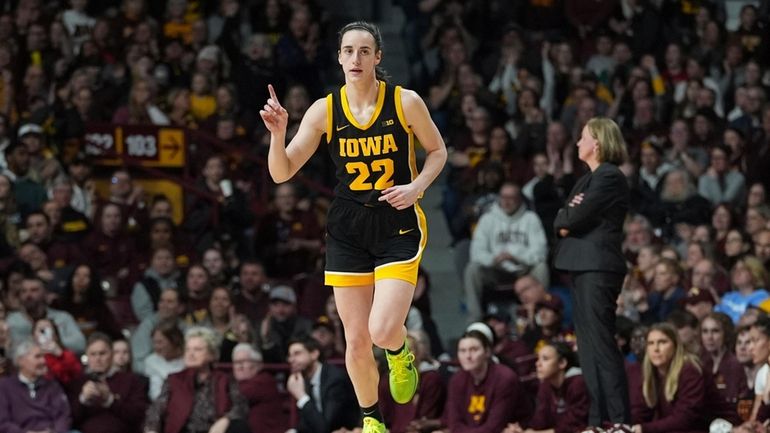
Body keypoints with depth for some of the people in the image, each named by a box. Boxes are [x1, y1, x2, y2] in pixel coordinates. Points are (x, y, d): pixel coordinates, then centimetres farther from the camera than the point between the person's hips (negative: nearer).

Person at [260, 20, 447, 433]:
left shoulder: (405, 102, -6)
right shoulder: (324, 110, -3)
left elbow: (437, 151, 9)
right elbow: (281, 173, -2)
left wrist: (416, 186, -9)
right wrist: (278, 133, -21)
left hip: (398, 226, -2)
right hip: (348, 229, 2)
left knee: (383, 331, -18)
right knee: (356, 341, 3)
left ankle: (400, 354, 19)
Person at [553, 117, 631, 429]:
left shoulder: (609, 177, -10)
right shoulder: (589, 179, 20)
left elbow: (576, 218, -18)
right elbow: (562, 221, 15)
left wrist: (565, 219, 3)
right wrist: (567, 217, -6)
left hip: (597, 268, -10)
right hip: (582, 266, 10)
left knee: (601, 345, -12)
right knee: (588, 346, 10)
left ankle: (619, 419, -13)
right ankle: (598, 419, 13)